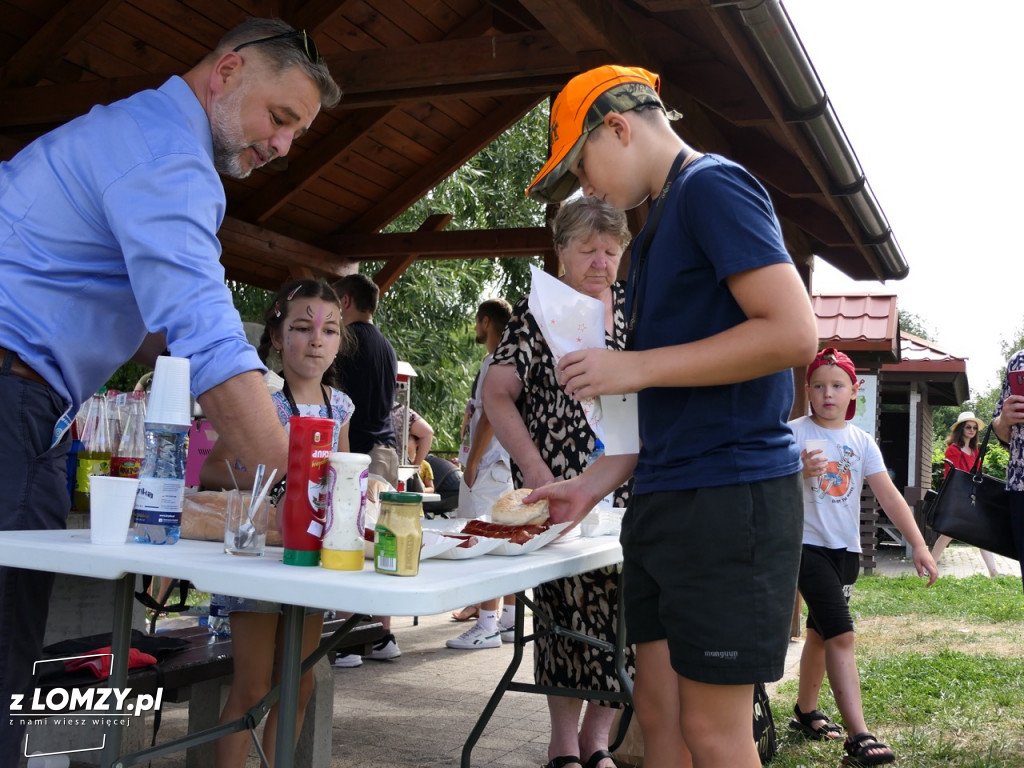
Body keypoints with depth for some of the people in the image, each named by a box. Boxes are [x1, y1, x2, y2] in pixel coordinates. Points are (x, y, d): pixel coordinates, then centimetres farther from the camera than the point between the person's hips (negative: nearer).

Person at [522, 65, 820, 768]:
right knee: (659, 711, 12)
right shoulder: (661, 223, 21)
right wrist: (595, 485, 15)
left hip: (728, 495, -9)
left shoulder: (713, 186, -7)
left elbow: (794, 333, -19)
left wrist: (636, 366, -14)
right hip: (666, 500, 9)